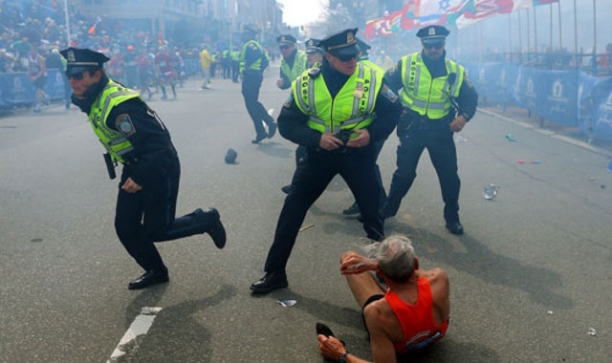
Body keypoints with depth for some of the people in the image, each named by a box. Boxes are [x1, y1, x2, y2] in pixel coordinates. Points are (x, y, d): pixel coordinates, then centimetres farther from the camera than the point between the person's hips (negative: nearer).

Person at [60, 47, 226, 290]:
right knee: (125, 227, 8)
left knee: (156, 230, 0)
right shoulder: (92, 99, -1)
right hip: (134, 169, 9)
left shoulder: (120, 105, -30)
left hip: (160, 169, -9)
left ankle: (206, 220, 22)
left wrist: (141, 177, -33)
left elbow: (159, 142, -32)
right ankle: (156, 271, 27)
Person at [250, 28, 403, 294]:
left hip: (357, 153, 0)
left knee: (372, 212, 7)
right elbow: (286, 123, -7)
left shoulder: (372, 79, -13)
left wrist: (372, 133, -18)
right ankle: (275, 272, 13)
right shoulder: (306, 83, -12)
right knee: (292, 210, -1)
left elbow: (393, 112, -1)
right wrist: (316, 138, -22)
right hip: (319, 152, 1)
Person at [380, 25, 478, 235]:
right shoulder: (406, 64, -6)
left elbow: (470, 98, 4)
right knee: (404, 172, 9)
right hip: (412, 128, -1)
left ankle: (452, 218, 23)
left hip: (441, 130, 1)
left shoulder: (456, 71, -3)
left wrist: (464, 116, -15)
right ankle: (388, 209, 29)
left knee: (449, 176, 5)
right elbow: (386, 86, -1)